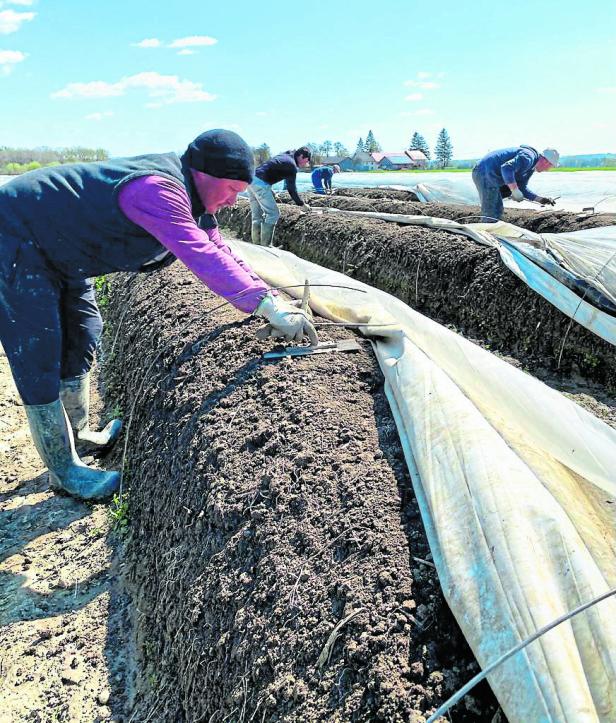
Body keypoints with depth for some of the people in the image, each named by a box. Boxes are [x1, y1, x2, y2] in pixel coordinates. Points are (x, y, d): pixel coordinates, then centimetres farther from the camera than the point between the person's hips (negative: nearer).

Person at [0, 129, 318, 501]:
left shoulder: (184, 191, 1)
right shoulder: (158, 190, -32)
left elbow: (220, 250, 1)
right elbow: (202, 257, -41)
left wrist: (273, 299, -8)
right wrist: (268, 305, -41)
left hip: (58, 249, 11)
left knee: (81, 336, 16)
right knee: (41, 358, -7)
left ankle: (77, 435, 32)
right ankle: (64, 470, 4)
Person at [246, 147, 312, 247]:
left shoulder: (284, 156, 20)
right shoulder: (292, 165, -6)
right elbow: (291, 189, -5)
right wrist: (302, 204, 4)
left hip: (252, 179, 9)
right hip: (260, 183, -9)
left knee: (257, 215, 12)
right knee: (273, 214, -5)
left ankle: (256, 244, 16)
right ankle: (266, 246, -6)